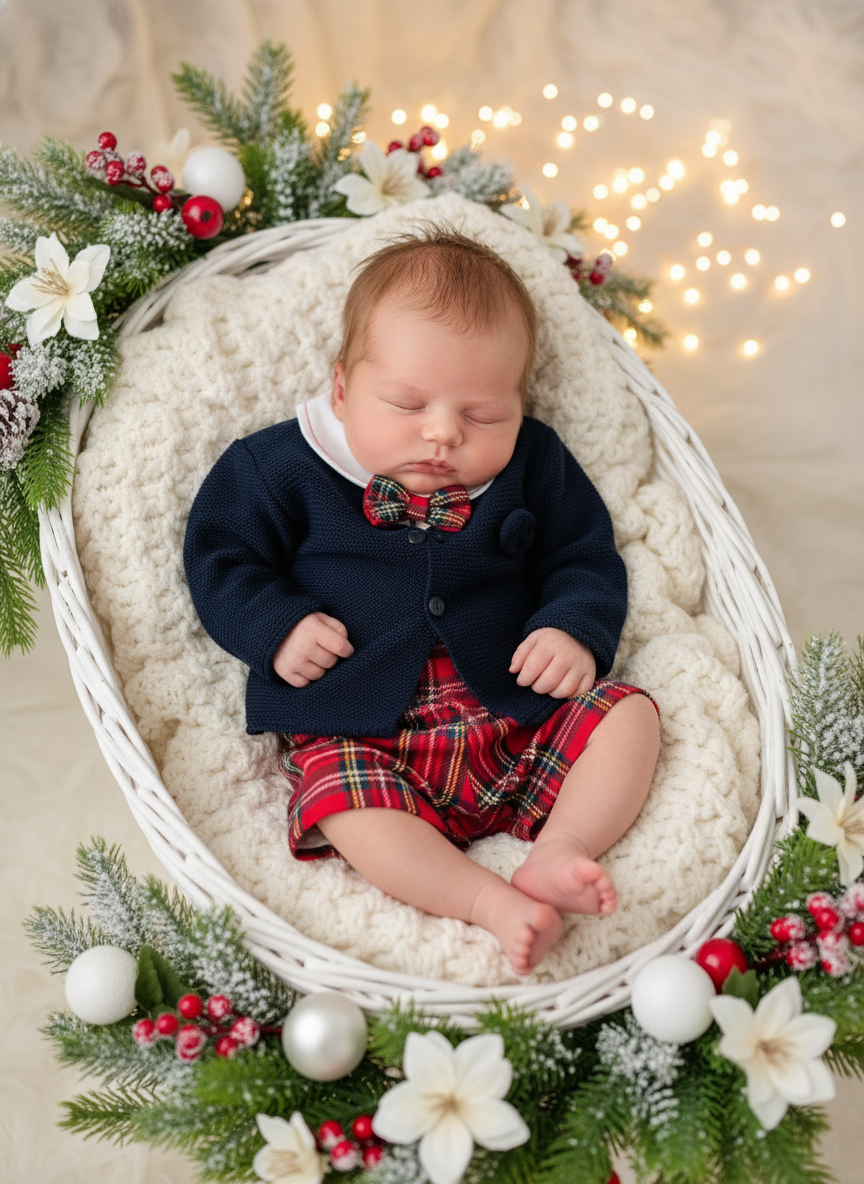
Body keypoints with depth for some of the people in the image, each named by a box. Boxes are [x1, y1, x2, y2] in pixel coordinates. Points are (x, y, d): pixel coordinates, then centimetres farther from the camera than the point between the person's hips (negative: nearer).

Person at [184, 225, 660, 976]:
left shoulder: (532, 464, 7)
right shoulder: (283, 466, 3)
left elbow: (586, 558, 13)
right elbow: (222, 555, 7)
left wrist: (578, 630, -8)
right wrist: (276, 628, -10)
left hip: (518, 702, 3)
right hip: (360, 728, -2)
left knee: (628, 714, -12)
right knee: (343, 801, -31)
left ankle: (559, 850, -23)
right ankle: (494, 903, -35)